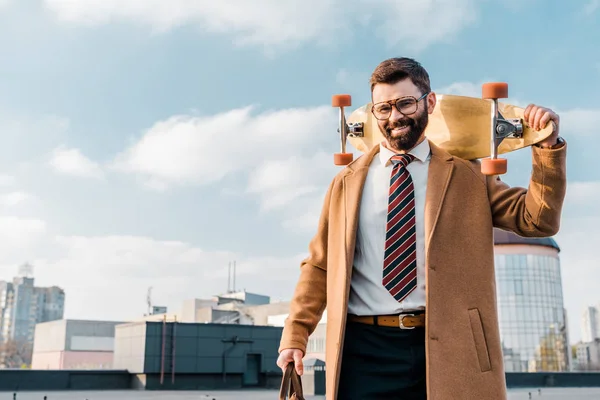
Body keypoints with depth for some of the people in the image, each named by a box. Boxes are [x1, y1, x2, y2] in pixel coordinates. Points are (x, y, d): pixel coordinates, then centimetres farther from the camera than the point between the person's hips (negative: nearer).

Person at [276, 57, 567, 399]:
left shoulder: (467, 173, 8)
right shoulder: (348, 181, 10)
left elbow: (537, 220, 1)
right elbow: (320, 265, 11)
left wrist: (548, 146, -10)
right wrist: (295, 336, 4)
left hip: (448, 347, 0)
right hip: (365, 348, 1)